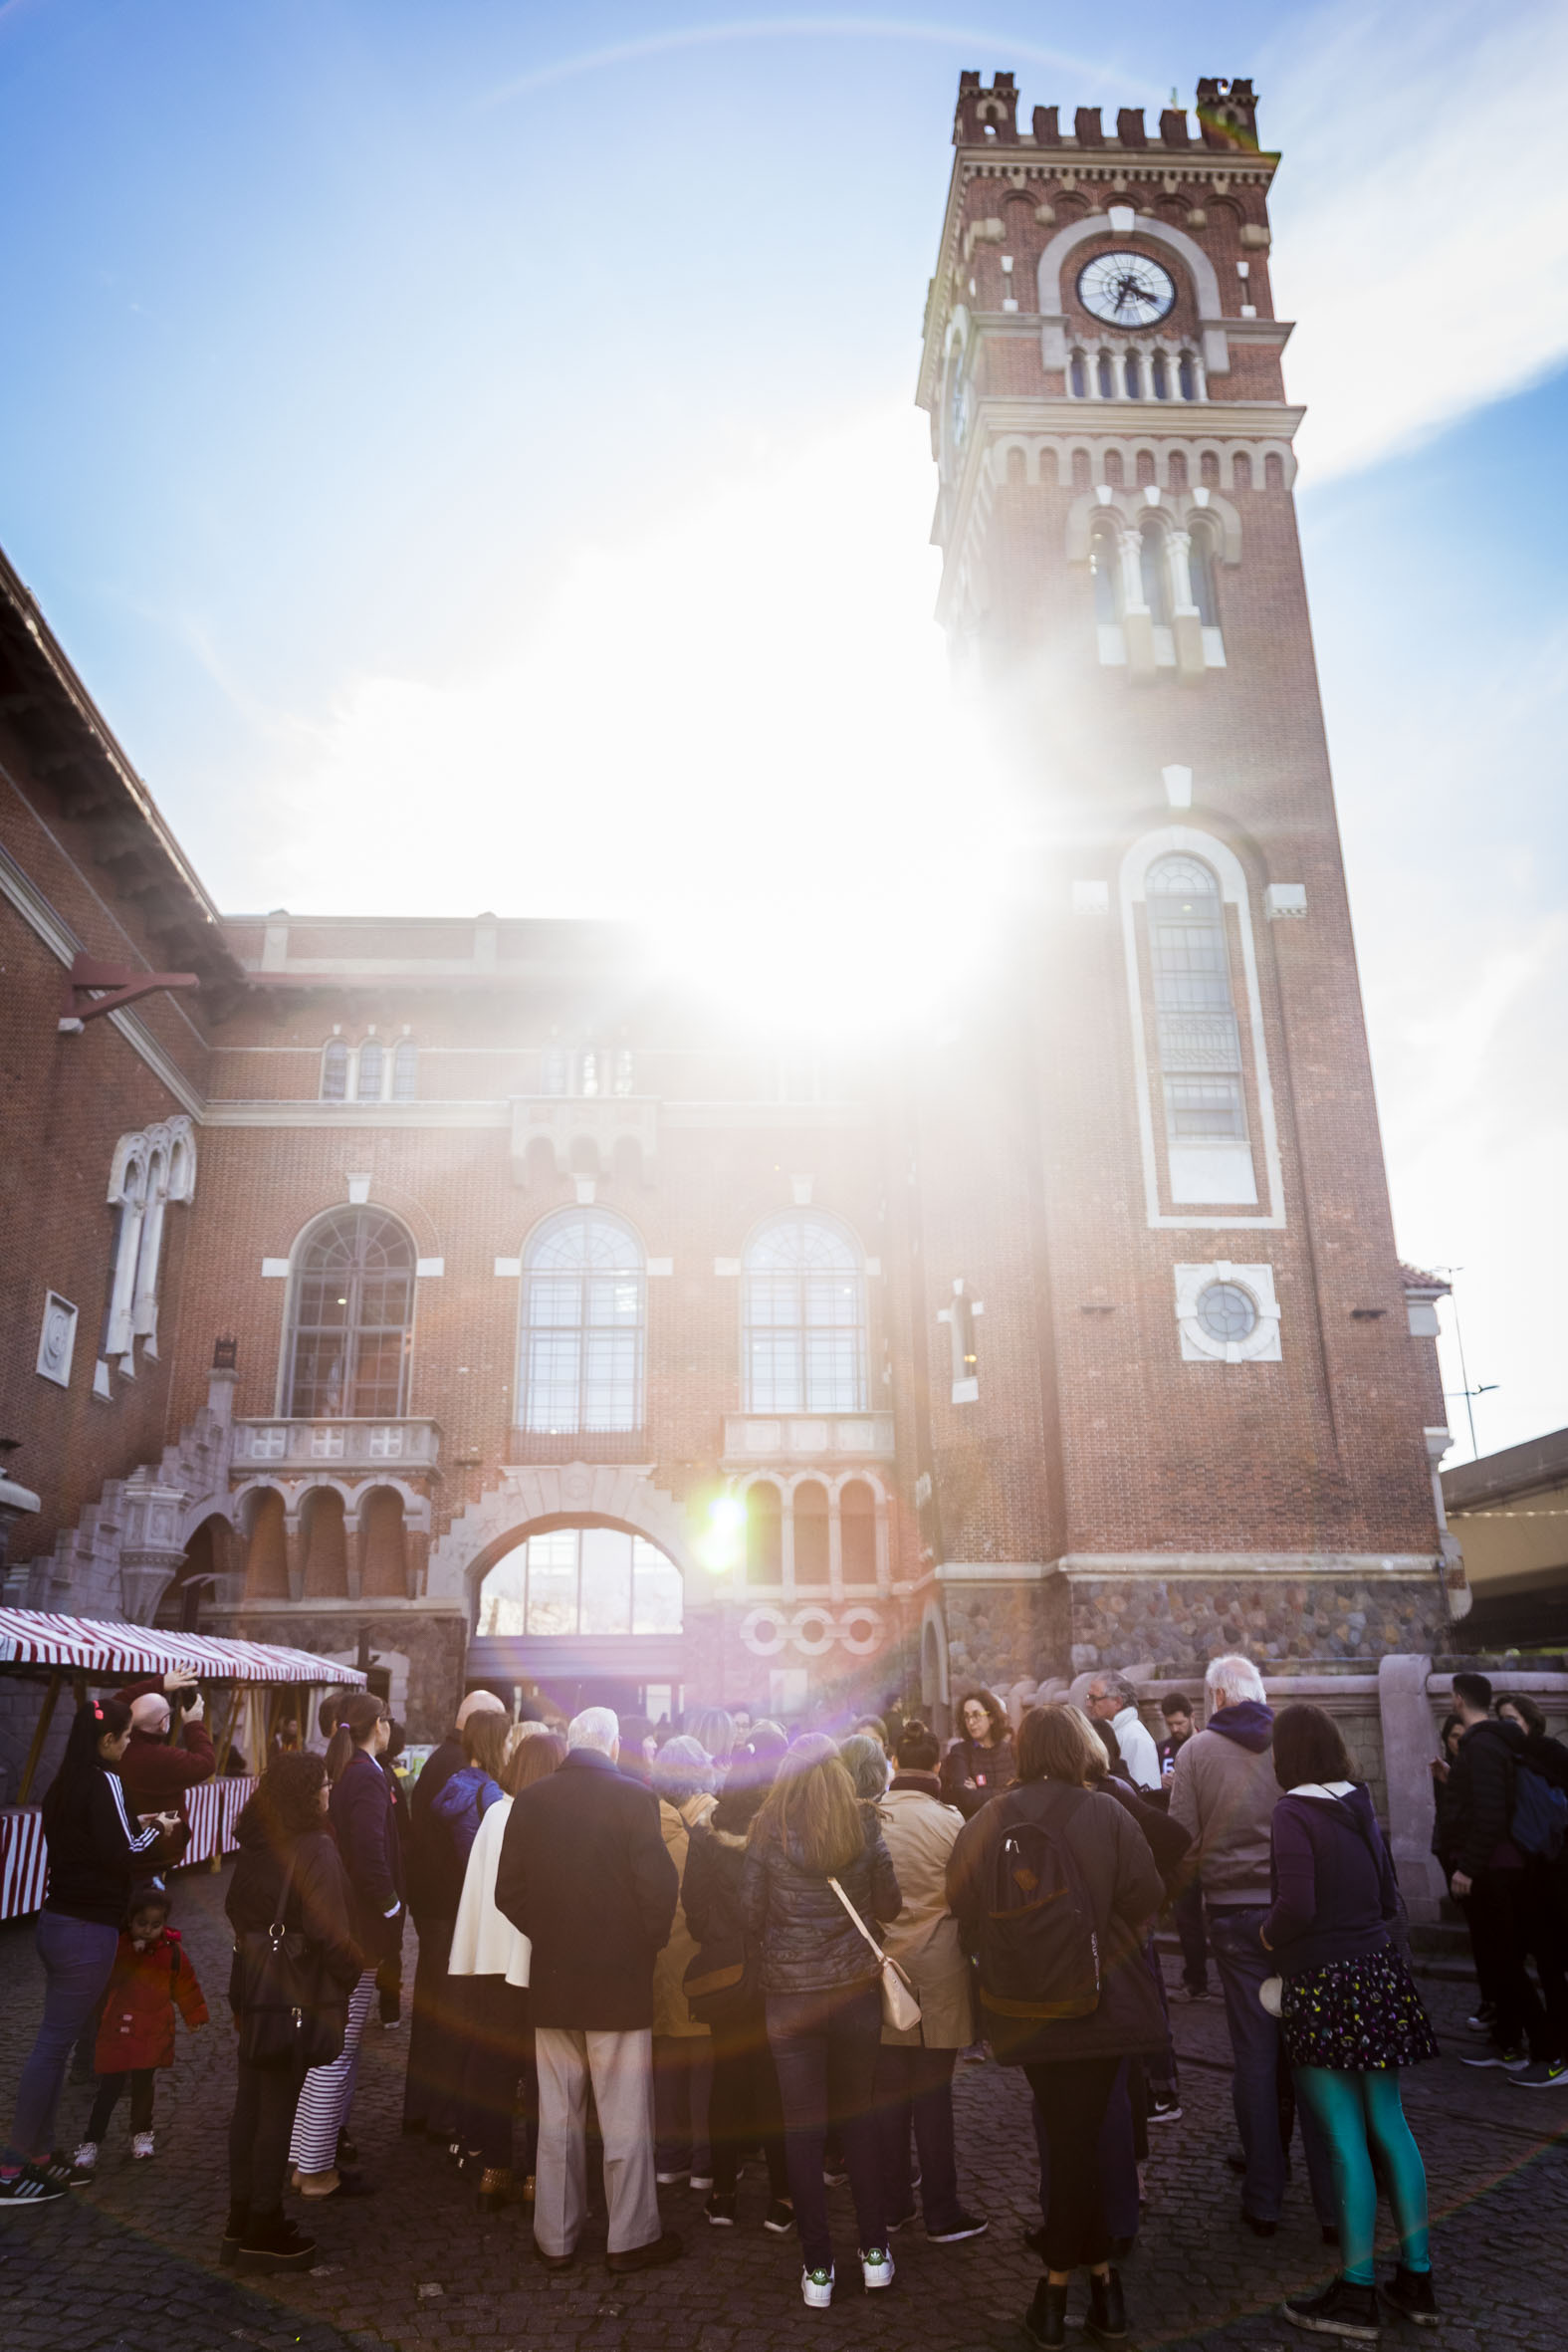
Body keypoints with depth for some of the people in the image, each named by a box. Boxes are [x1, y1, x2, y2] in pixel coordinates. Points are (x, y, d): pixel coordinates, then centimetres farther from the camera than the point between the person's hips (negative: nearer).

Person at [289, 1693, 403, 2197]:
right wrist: (390, 1907, -12)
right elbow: (371, 1856, -26)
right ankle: (315, 2169, 5)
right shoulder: (367, 1778, -18)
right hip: (359, 1927, -9)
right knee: (337, 2046, -2)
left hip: (331, 1922, 9)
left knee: (341, 2039, 22)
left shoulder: (335, 1771, 7)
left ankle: (330, 2130, 34)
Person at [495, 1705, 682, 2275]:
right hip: (620, 1978, -3)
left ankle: (555, 2238, 24)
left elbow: (508, 1890, 1)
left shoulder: (530, 1800, -3)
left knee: (557, 2117, 15)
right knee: (625, 2118, 9)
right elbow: (658, 1886, -15)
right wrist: (649, 1943, 3)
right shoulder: (632, 1799, -13)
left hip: (551, 1978, 4)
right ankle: (631, 2237, 18)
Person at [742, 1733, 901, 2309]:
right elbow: (889, 1905, 2)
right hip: (856, 1986, 2)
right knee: (858, 2117, 17)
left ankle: (818, 2267, 14)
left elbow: (750, 1915, -6)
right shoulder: (865, 1825, -6)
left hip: (790, 1993, -2)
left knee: (803, 2127, 8)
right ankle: (875, 2251, 24)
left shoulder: (768, 1828, -10)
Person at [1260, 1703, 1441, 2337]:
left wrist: (1269, 1936, -4)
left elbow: (1297, 1904, -23)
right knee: (1389, 2124, 13)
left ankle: (1356, 2292, 9)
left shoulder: (1294, 1813, -15)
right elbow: (1388, 1901, 12)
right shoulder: (1361, 1808, 6)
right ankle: (1417, 2276, 21)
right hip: (1377, 1974, 7)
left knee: (1346, 2137, 0)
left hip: (1321, 1982, -6)